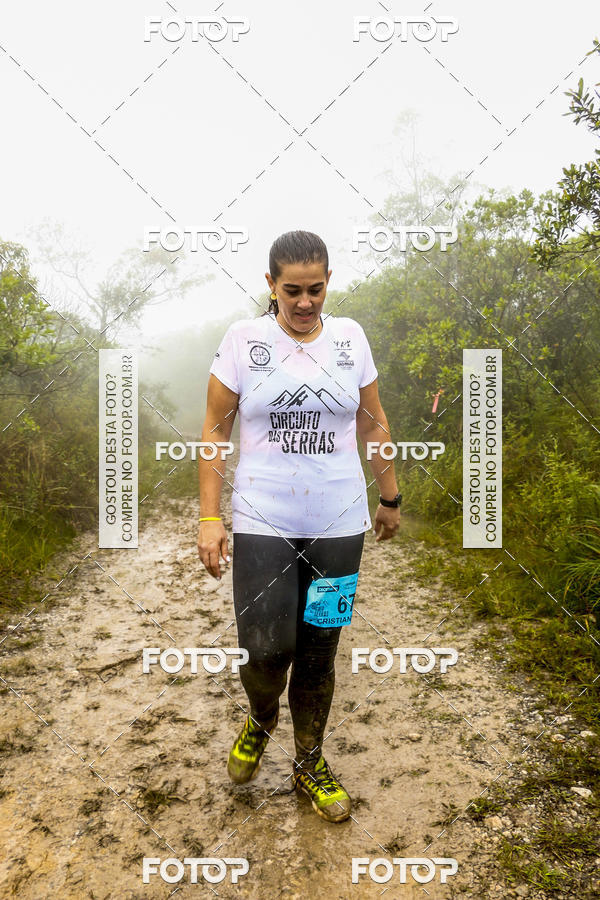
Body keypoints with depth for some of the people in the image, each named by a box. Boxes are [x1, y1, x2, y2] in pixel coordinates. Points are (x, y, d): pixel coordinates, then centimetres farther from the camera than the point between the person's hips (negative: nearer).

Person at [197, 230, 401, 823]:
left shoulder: (349, 337, 5)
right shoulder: (244, 339, -2)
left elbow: (372, 423, 13)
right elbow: (216, 429, 0)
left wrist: (390, 497, 16)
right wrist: (209, 517, -5)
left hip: (338, 524, 2)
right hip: (263, 523, -2)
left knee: (318, 654, 10)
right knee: (265, 649, -7)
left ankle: (309, 763, 34)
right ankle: (261, 719, 30)